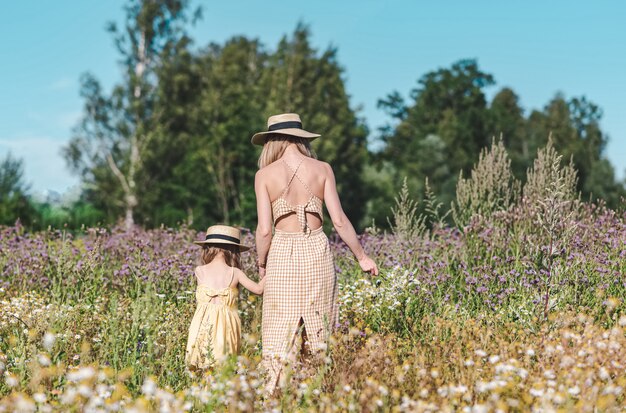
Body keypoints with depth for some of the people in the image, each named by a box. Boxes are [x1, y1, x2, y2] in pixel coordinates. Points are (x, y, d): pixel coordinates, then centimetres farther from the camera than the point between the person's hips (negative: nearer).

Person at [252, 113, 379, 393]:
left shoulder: (265, 175, -2)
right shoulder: (322, 169, 2)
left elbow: (264, 230, -6)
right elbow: (339, 221, -1)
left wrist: (261, 264, 10)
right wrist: (362, 257, 10)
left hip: (283, 254, -1)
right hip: (317, 252, 2)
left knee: (281, 330, 4)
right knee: (318, 327, 11)